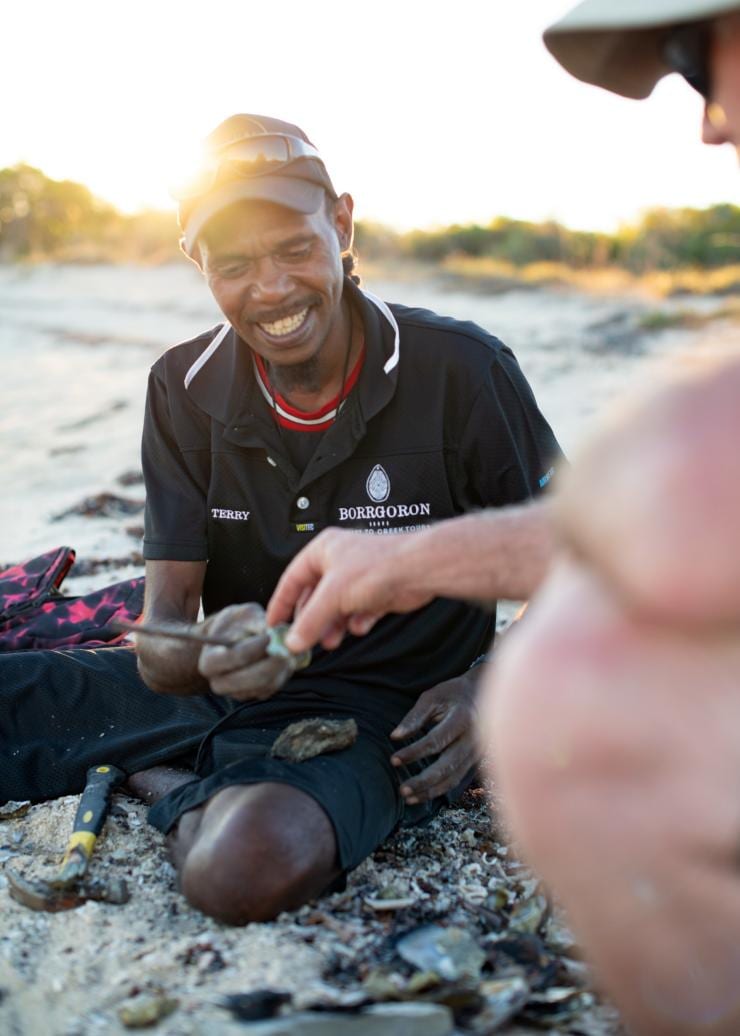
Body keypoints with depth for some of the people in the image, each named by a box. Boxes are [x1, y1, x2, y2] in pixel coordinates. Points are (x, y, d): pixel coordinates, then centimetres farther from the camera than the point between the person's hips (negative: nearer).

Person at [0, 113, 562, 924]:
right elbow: (161, 637, -8)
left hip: (377, 707, -1)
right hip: (227, 690, 2)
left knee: (242, 866, -33)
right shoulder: (184, 390, -3)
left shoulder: (459, 371, -13)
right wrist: (215, 652, -33)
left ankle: (176, 787, -2)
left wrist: (489, 689, -18)